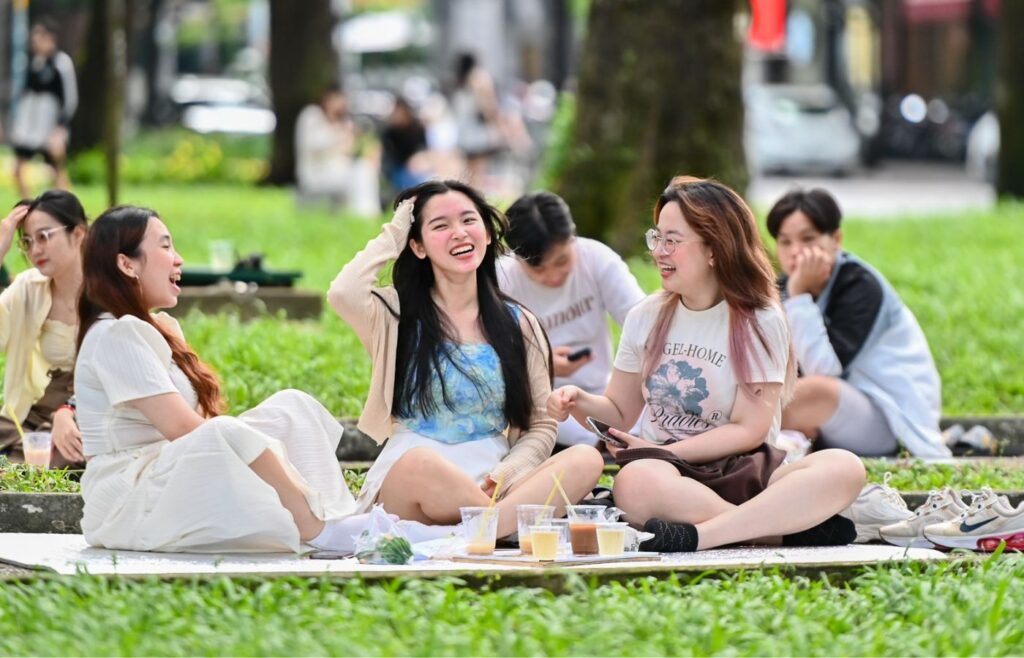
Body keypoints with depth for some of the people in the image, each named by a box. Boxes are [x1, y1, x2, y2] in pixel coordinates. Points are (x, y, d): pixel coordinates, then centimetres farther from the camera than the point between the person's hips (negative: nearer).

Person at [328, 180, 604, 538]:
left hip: (490, 489, 3)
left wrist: (503, 475, -10)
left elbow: (541, 427, 12)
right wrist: (391, 237, 3)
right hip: (407, 483, -3)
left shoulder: (519, 325, 15)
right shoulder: (397, 315, 8)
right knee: (422, 463, -39)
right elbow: (343, 294, -15)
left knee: (586, 459, -26)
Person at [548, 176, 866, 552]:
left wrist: (665, 451, -13)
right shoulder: (646, 318, 11)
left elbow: (749, 430, -6)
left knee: (844, 469, -33)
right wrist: (581, 403, -3)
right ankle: (795, 527, -34)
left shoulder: (759, 321, 0)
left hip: (742, 470, -1)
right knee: (635, 481, -39)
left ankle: (696, 536, -43)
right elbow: (620, 411, 19)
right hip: (667, 474, 1)